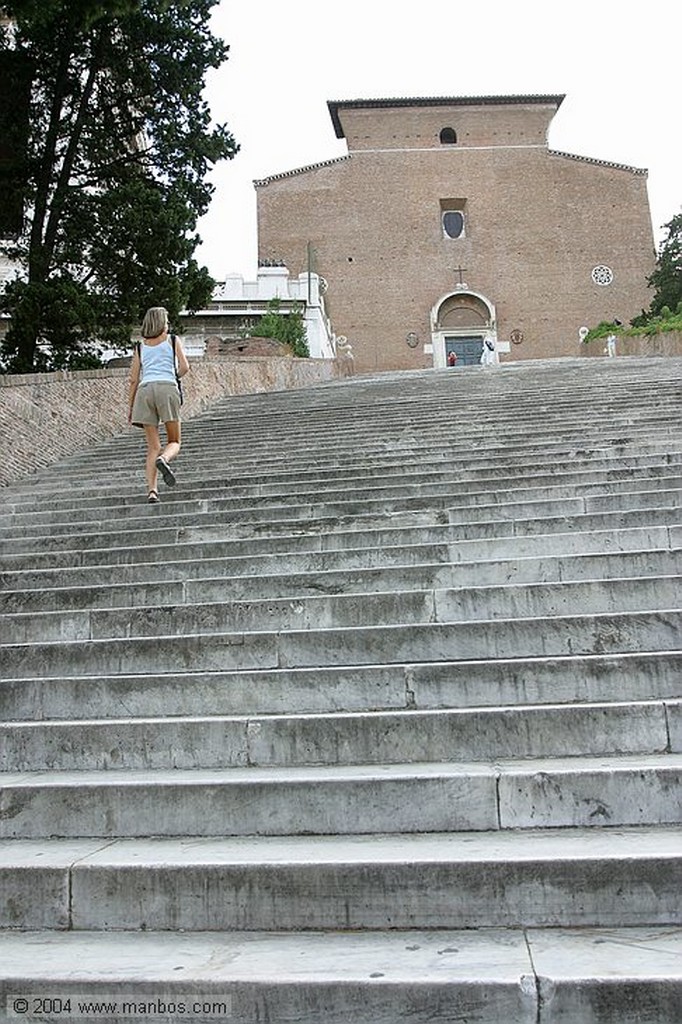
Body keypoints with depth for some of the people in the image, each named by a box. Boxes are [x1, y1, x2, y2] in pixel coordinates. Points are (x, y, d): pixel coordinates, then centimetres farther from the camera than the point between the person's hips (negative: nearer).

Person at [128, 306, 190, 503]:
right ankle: (164, 459, -31)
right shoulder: (172, 340, 15)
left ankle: (152, 491, -10)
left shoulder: (140, 346, 21)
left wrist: (130, 406, 17)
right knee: (174, 442, 5)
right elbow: (184, 367, 3)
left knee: (153, 447, 4)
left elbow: (134, 379, 14)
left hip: (145, 390, 3)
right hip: (167, 387, -3)